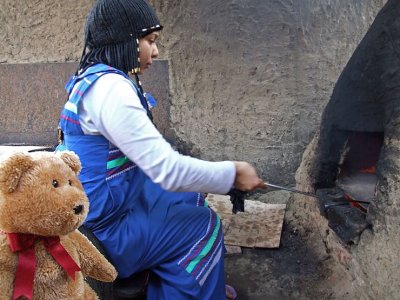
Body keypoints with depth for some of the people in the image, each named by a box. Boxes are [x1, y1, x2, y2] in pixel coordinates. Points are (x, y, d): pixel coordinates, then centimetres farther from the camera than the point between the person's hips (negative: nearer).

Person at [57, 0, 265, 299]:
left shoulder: (93, 78, 6)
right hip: (104, 227, -9)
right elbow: (168, 170, -28)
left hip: (107, 204, 9)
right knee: (204, 225, 1)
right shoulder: (110, 86, -25)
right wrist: (233, 173, -14)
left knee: (192, 199, 18)